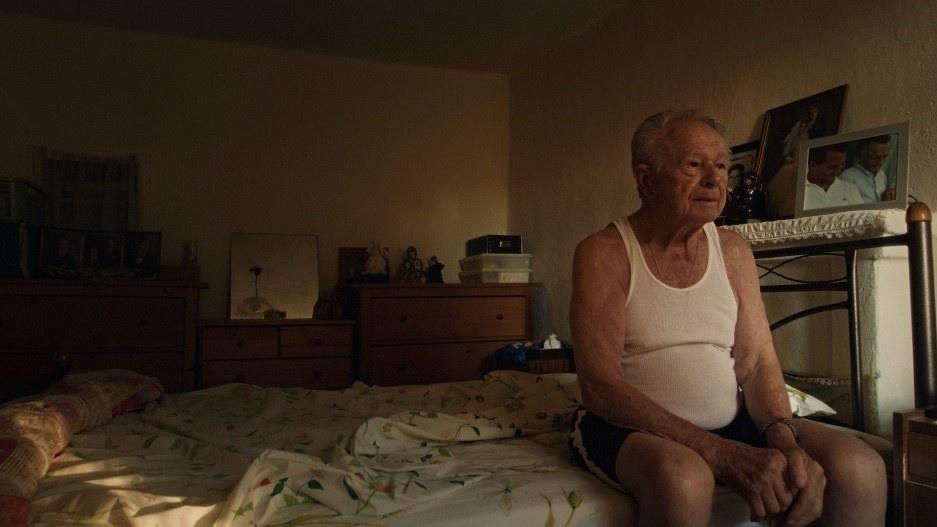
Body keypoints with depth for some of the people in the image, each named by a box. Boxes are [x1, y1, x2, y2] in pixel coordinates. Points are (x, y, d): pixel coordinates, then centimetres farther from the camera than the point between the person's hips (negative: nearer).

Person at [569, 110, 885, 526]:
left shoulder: (733, 251, 7)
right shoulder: (602, 253, -10)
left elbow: (757, 364, 4)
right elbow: (600, 385, -18)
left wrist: (784, 440, -18)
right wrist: (722, 454, -26)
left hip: (729, 423, 5)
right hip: (630, 426, -4)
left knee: (860, 470, -17)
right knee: (683, 478, -37)